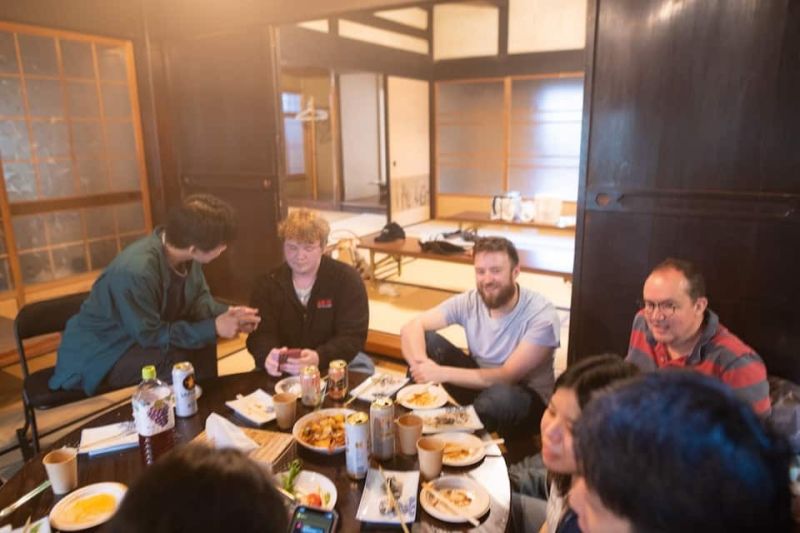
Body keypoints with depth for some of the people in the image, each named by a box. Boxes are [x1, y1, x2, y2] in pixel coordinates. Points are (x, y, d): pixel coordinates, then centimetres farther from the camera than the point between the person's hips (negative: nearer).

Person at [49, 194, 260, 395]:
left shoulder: (184, 252, -14)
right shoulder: (135, 272, -37)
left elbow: (199, 298, 0)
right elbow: (150, 335, -28)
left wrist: (226, 314, -20)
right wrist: (214, 327, -28)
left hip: (142, 334, 8)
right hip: (96, 355, -8)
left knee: (204, 342, -7)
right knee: (177, 361, -28)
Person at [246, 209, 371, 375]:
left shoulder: (347, 279, -8)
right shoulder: (267, 284, 2)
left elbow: (353, 336, -15)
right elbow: (260, 334, -7)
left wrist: (319, 358, -33)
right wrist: (268, 355, -31)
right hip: (284, 371, 2)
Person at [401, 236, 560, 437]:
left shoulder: (542, 315, -23)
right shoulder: (469, 302, -11)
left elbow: (506, 377, -26)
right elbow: (412, 328, -14)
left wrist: (443, 373, -31)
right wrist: (421, 364, -35)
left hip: (527, 397, -3)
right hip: (478, 382, 4)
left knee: (500, 395, -40)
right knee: (425, 338, -16)